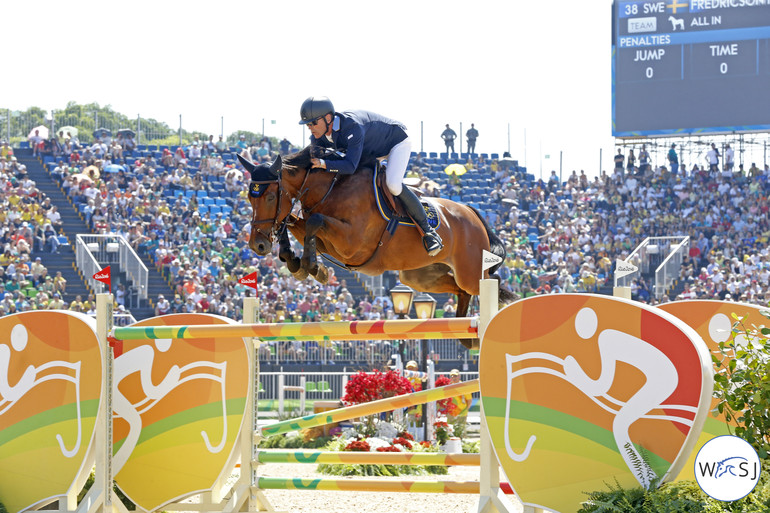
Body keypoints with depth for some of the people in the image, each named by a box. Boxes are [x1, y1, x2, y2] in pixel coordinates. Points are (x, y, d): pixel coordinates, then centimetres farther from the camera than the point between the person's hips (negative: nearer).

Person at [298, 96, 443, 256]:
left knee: (393, 185, -30)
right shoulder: (317, 138, -19)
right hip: (372, 151, 9)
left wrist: (323, 164, -62)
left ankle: (427, 229, -15)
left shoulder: (352, 127, -44)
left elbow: (351, 166, -51)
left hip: (397, 141, -9)